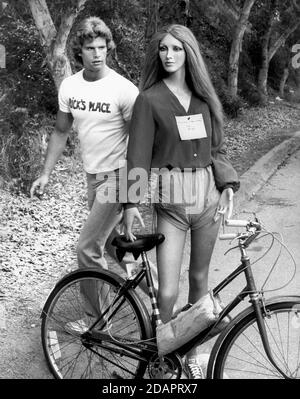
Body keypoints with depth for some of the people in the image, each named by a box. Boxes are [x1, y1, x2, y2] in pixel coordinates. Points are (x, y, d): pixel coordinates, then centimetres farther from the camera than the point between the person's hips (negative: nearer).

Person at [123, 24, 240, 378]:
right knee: (168, 291, -9)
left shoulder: (204, 97, 8)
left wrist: (228, 184, 0)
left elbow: (216, 147, 13)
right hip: (171, 202, -4)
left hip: (208, 195, 4)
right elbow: (138, 154, -6)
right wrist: (131, 203, -11)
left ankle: (191, 353, 30)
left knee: (199, 279, 13)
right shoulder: (150, 99, -4)